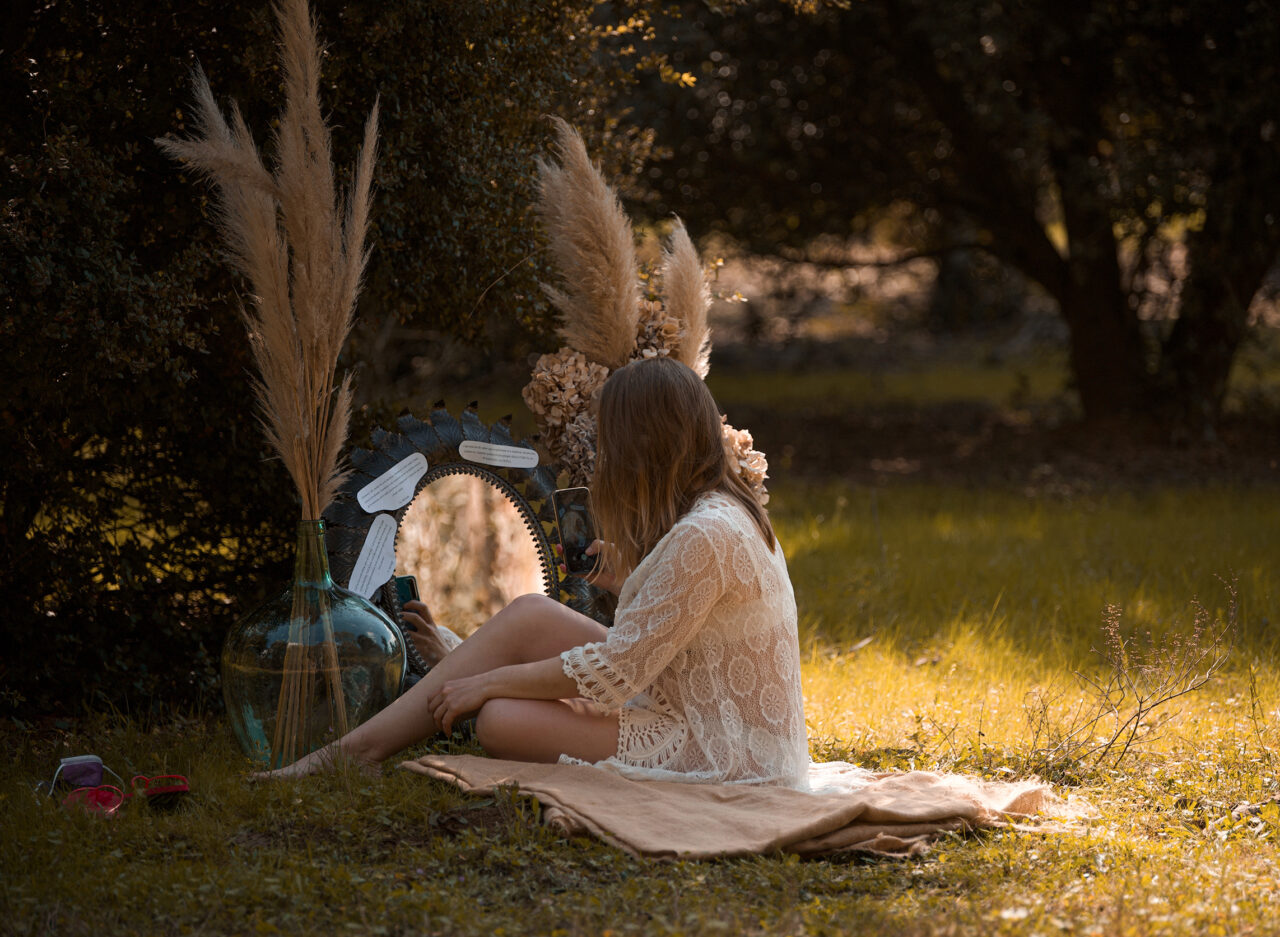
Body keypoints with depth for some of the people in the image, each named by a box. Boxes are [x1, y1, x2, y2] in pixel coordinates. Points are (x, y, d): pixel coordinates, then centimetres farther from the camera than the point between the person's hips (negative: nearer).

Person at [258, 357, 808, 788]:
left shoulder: (705, 536, -24)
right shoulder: (723, 511, 8)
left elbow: (612, 672, -21)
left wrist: (486, 682, -12)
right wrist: (630, 585, 8)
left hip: (719, 754, -10)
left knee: (502, 722, -17)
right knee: (528, 616, 3)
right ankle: (363, 745, 5)